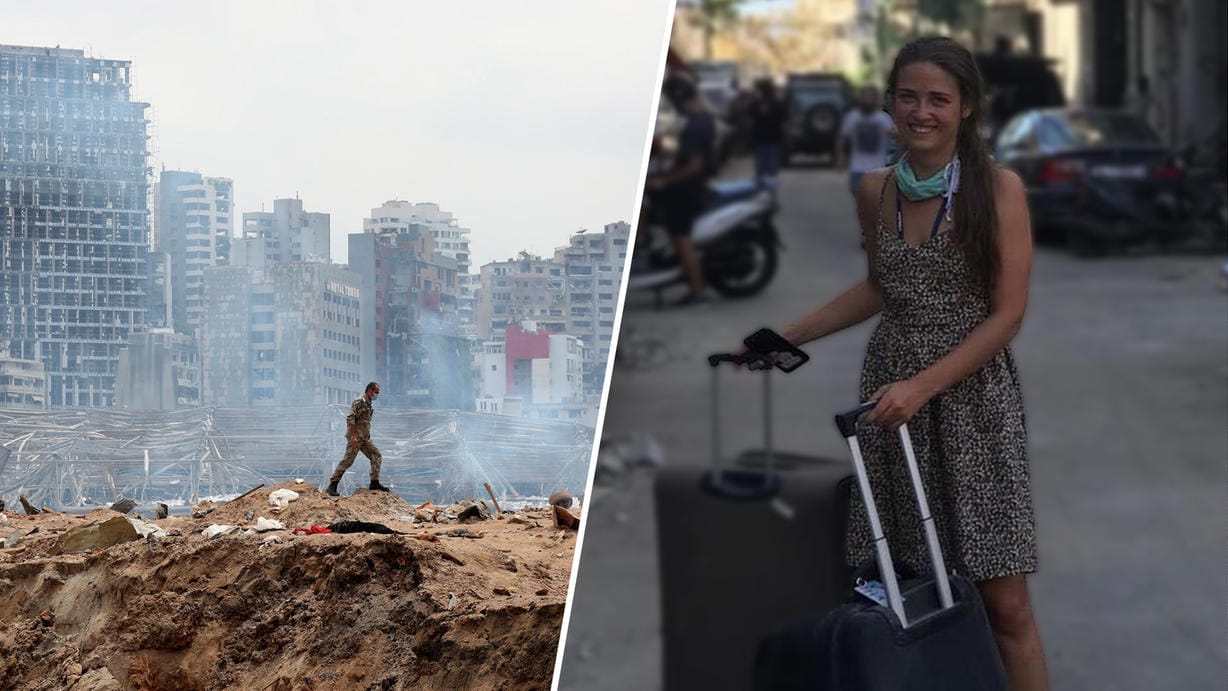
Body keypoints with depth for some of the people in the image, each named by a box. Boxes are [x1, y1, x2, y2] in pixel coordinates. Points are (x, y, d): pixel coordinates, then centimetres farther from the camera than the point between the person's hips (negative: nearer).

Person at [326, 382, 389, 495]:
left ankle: (374, 483, 8)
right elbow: (350, 418, -21)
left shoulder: (368, 403, 16)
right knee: (348, 460, -9)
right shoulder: (359, 401, -14)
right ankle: (332, 485, -5)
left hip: (365, 438, 10)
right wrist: (353, 436, -26)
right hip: (356, 438, -10)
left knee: (376, 456, 6)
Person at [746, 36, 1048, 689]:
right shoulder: (875, 190, 6)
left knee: (1004, 602, -5)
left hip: (971, 392, -4)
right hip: (892, 393, 4)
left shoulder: (998, 188, -7)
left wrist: (923, 385, -18)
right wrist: (785, 337, 19)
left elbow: (1007, 314, -10)